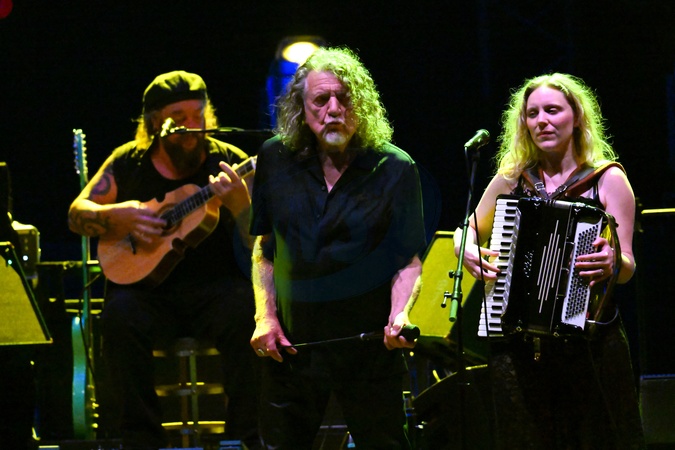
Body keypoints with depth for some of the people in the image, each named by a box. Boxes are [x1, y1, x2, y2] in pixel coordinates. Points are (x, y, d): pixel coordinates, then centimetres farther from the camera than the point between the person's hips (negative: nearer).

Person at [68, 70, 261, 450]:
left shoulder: (230, 162, 1)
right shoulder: (129, 163, 8)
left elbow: (261, 247, -6)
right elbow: (77, 214, 12)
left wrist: (239, 202, -26)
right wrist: (120, 216, -9)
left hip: (215, 288, -1)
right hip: (146, 287, 1)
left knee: (247, 312, -33)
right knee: (121, 315, -32)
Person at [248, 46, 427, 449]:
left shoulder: (394, 169, -5)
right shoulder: (276, 160, 3)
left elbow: (409, 260, -5)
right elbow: (264, 247, 12)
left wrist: (399, 314, -22)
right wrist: (264, 317, 1)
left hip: (369, 343, -3)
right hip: (291, 342, 3)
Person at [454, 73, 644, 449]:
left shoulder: (607, 179, 2)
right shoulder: (512, 180, 9)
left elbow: (627, 268, -2)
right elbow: (467, 233, 22)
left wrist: (612, 264, -24)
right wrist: (469, 253, 0)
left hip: (590, 343, -3)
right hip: (516, 344, 3)